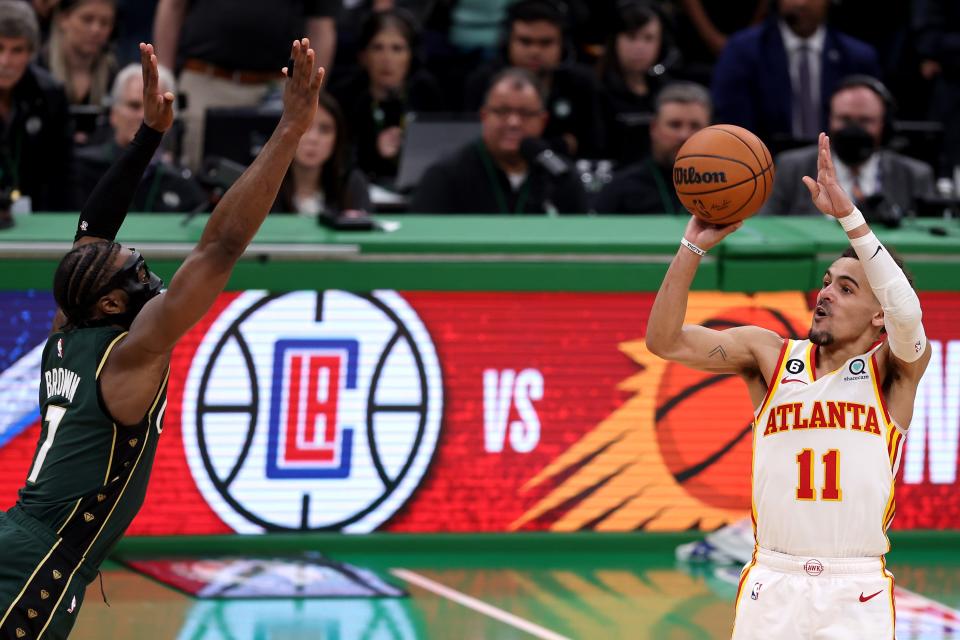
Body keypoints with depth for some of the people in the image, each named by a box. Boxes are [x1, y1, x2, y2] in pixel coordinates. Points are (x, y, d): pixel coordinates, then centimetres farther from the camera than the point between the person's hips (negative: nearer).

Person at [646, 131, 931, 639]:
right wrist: (694, 248, -16)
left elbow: (907, 314, -22)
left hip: (857, 595, -2)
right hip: (772, 584, 2)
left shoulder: (892, 368, 0)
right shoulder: (770, 355, 7)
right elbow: (665, 340, -3)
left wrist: (847, 214, -28)